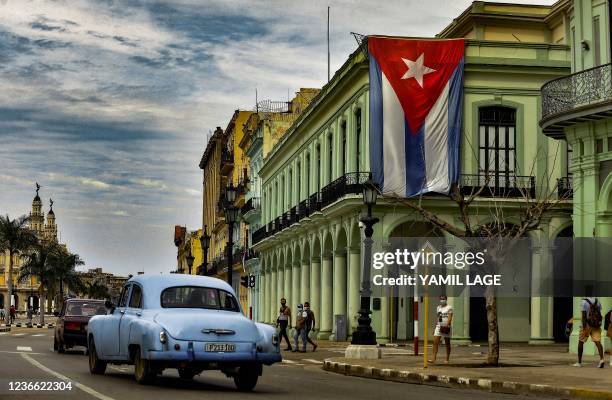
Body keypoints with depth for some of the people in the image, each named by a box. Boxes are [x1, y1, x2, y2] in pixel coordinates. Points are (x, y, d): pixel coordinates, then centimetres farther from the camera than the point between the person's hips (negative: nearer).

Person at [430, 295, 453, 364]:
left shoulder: (449, 308, -4)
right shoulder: (438, 307, 14)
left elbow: (450, 318, -12)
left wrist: (447, 326, -24)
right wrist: (436, 326, 17)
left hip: (446, 327, -5)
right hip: (438, 327, 5)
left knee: (447, 343, 6)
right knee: (435, 342, -8)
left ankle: (447, 359, 15)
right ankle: (434, 359, -12)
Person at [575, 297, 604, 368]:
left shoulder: (584, 302, -11)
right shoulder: (597, 302, 6)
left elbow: (583, 316, -17)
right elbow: (599, 313, 13)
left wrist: (584, 328, -20)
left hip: (587, 324, -4)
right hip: (596, 325, 4)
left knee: (581, 342, 10)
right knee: (598, 342, -4)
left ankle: (579, 362, 15)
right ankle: (601, 359, -25)